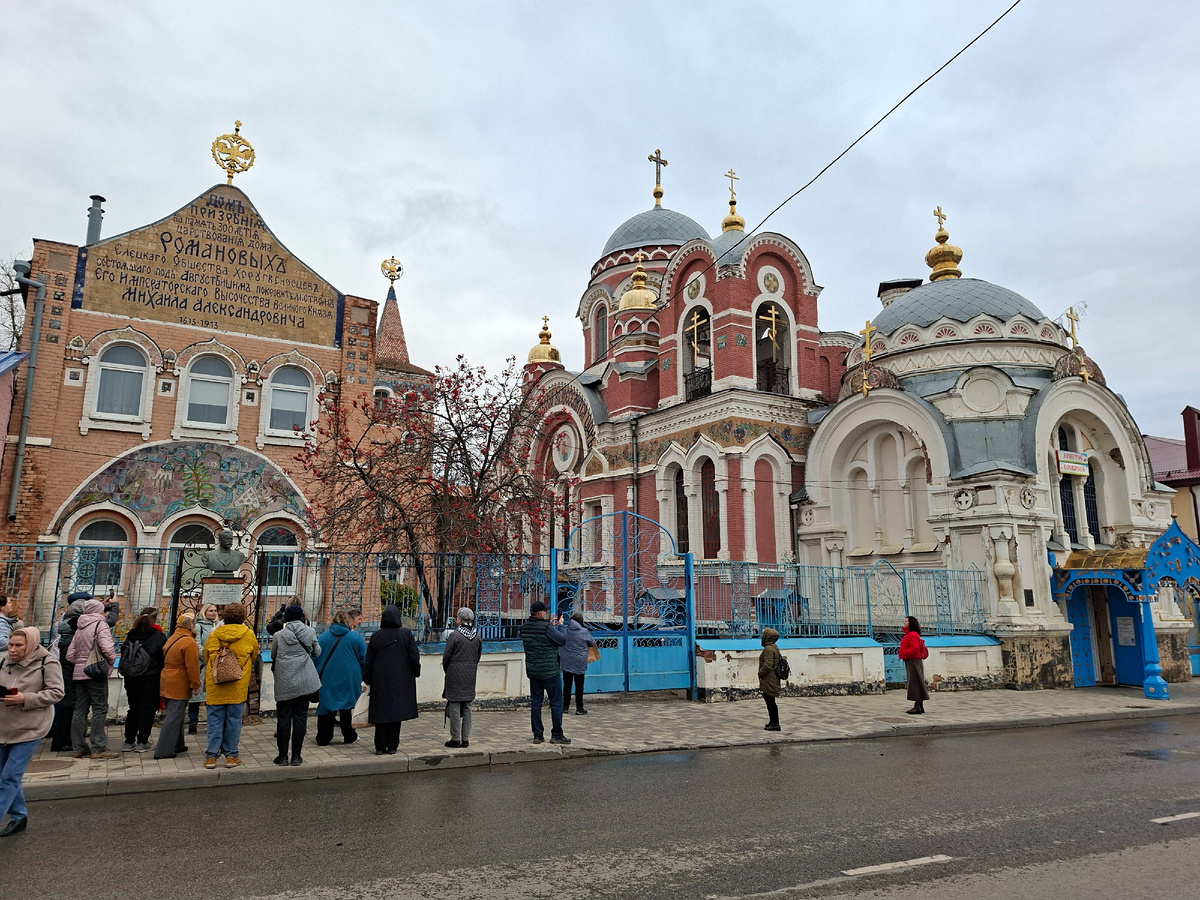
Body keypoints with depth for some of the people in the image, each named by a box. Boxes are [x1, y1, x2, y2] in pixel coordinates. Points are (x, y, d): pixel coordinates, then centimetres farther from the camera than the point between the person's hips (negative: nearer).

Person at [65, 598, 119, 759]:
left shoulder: (79, 628, 15)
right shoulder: (100, 624, -8)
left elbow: (70, 655, 14)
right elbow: (108, 648, -21)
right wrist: (112, 661, -4)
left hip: (78, 673, 8)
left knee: (80, 710, 12)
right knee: (100, 709, -4)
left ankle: (79, 747, 17)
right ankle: (98, 749, -5)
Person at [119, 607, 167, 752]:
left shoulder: (131, 635, 4)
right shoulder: (158, 636, -9)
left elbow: (124, 654, 10)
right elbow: (164, 657, -7)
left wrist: (125, 671, 19)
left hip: (130, 678, 5)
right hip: (150, 678, -5)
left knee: (134, 709, 15)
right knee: (148, 709, 4)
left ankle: (129, 741, 19)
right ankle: (142, 742, 5)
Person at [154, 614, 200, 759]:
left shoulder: (172, 639, 11)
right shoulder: (189, 642, -17)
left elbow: (165, 661, 18)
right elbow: (192, 666, -18)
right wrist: (195, 685, -9)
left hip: (167, 684, 9)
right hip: (179, 686, -9)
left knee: (176, 714, 19)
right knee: (174, 717, -4)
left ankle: (177, 745, 30)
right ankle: (163, 751, -3)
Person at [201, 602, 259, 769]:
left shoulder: (213, 634, 2)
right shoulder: (248, 634, -2)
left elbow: (206, 656, 15)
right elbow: (254, 655, 12)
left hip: (214, 685, 2)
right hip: (238, 685, -1)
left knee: (215, 720, 8)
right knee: (233, 719, 6)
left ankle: (211, 756, 9)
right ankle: (231, 755, 12)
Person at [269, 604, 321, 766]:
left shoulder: (279, 635, -3)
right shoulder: (310, 632, -1)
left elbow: (273, 655, 10)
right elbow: (317, 653, 10)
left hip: (284, 682, -1)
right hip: (304, 681, 1)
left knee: (283, 718, 7)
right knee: (300, 716, 6)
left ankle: (283, 756, 12)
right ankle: (296, 756, 8)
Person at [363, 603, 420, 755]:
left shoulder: (376, 636, -1)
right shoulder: (406, 634, -7)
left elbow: (368, 661, 4)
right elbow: (415, 657, -5)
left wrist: (366, 680, 14)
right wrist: (416, 673, 8)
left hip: (380, 681, 1)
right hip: (401, 681, -1)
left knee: (381, 712, 8)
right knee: (396, 713, 6)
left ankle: (380, 747, 8)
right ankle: (392, 745, 9)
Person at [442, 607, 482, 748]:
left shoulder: (455, 635, -12)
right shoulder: (477, 636, 4)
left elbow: (446, 657, -7)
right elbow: (477, 658, 9)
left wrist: (447, 672, 9)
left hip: (455, 674, -5)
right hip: (470, 676, 5)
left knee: (455, 706, 0)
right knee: (467, 707, 10)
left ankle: (455, 739, 3)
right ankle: (465, 739, 12)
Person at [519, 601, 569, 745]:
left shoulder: (524, 628, 4)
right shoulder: (546, 627, -18)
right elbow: (563, 640, -10)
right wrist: (560, 625, 4)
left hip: (532, 671, 7)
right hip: (550, 671, -6)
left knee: (535, 703, 10)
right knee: (556, 702, 3)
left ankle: (537, 735, 13)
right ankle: (557, 735, 6)